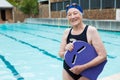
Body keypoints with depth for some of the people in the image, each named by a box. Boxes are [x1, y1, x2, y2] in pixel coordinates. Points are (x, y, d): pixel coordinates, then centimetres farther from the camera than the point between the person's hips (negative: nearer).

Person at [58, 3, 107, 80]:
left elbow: (103, 56, -17)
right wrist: (66, 50, -16)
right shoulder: (67, 32, -2)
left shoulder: (91, 31, -15)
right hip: (67, 72, 4)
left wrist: (83, 67, -22)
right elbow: (61, 54, 5)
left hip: (85, 73, -4)